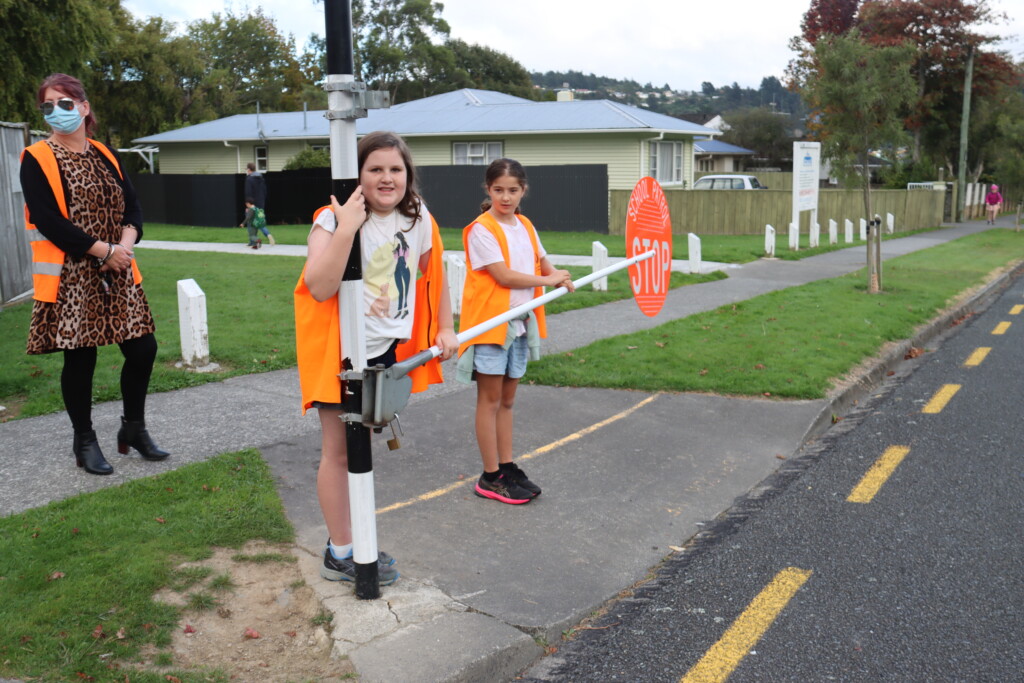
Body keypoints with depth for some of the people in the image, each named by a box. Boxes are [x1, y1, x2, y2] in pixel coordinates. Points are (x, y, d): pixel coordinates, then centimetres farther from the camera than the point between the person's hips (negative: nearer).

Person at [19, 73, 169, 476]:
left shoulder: (105, 156, 12)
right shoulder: (37, 161, -5)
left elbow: (133, 206, 8)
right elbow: (48, 222, -14)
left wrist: (125, 245, -11)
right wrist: (104, 251, -17)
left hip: (119, 275, 5)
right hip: (72, 279, -5)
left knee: (142, 348, 3)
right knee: (79, 358, 2)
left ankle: (134, 428, 23)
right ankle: (84, 441, 19)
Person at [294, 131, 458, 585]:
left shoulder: (418, 219, -1)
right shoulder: (333, 220, -18)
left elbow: (433, 273, 14)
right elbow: (319, 288, -32)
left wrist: (445, 328, 11)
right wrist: (346, 228, -37)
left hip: (389, 350, 6)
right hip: (339, 351, -5)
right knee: (339, 451, 2)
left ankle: (348, 542, 29)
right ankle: (340, 556, 16)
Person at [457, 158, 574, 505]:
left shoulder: (526, 227, 11)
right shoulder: (481, 230, -12)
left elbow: (542, 261, 22)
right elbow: (503, 276, -18)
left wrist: (561, 278, 0)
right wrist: (547, 280, -10)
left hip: (519, 323, 7)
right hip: (488, 323, -7)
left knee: (506, 400, 13)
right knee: (490, 399, 0)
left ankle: (507, 468, 21)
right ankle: (490, 478, 7)